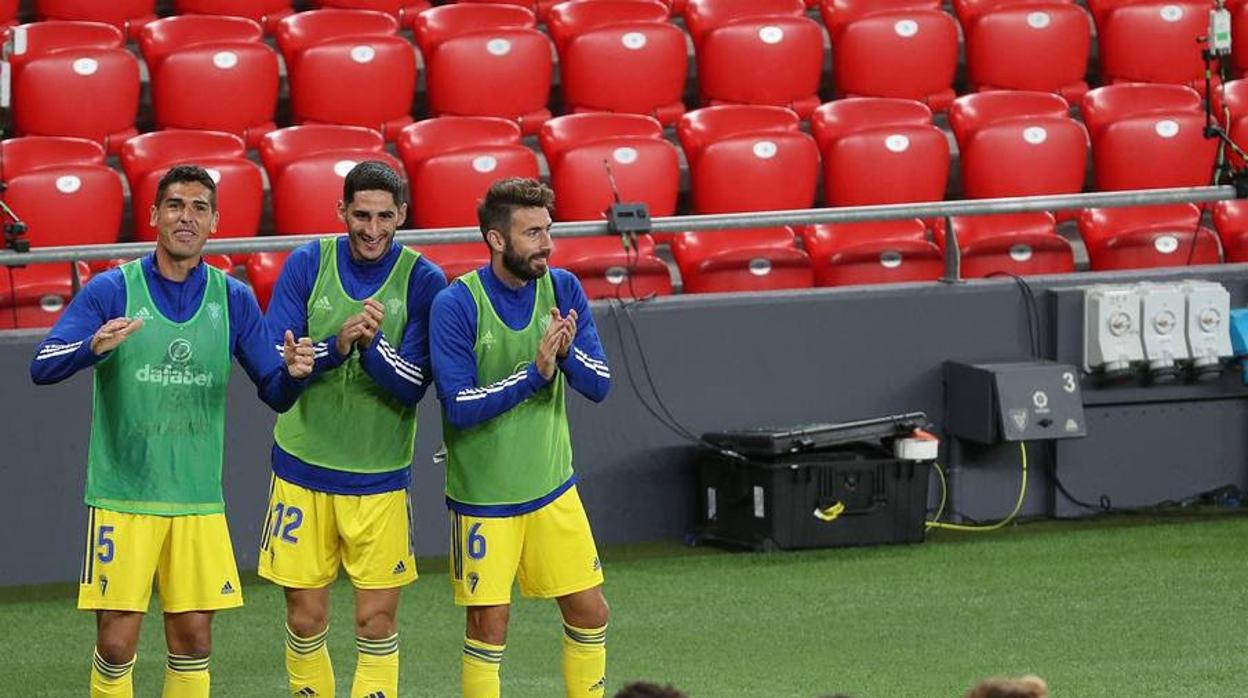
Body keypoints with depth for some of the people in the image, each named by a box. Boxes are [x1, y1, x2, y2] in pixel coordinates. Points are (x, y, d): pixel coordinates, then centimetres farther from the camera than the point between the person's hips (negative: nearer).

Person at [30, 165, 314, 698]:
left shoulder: (234, 299, 6)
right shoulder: (111, 290, -3)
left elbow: (275, 392, 8)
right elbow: (43, 368, -11)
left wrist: (293, 371, -16)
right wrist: (94, 346, -32)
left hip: (199, 502, 3)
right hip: (122, 496, -3)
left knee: (193, 643, 4)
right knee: (116, 644, -4)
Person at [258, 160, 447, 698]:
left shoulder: (423, 281, -6)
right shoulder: (307, 265, -4)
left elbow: (413, 386, -11)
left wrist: (372, 344, -29)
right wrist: (337, 346, -25)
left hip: (380, 478, -1)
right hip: (303, 470, 1)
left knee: (376, 622, -1)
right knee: (306, 620, 5)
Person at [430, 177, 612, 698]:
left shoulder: (562, 289, -2)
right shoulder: (456, 305, -16)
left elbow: (599, 385, -4)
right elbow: (459, 405, -21)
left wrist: (567, 352, -24)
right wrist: (534, 372, -29)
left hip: (552, 488, 4)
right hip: (482, 494, -4)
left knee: (589, 614, 8)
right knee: (489, 625, 0)